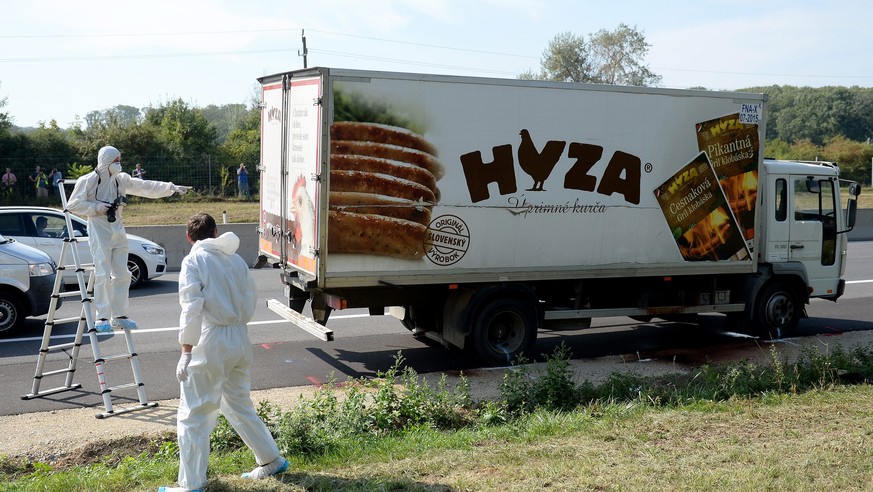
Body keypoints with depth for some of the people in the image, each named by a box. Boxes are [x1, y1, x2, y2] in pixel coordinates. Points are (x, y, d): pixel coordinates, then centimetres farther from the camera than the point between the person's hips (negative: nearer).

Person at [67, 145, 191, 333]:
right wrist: (96, 207, -14)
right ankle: (102, 318, -6)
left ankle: (119, 315, 16)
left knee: (122, 274, 6)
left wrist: (173, 188, 3)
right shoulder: (88, 181, -5)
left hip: (118, 231, 6)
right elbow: (73, 205, -4)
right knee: (103, 274, -11)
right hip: (99, 232, -6)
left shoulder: (121, 180, 11)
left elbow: (146, 187, 9)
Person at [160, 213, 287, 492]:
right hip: (240, 340, 7)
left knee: (193, 415, 2)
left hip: (211, 342, -6)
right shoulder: (236, 259, 10)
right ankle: (272, 461, 30)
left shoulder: (193, 261, -7)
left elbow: (191, 309, -14)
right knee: (240, 406, 23)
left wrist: (186, 353, -14)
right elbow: (250, 300, 14)